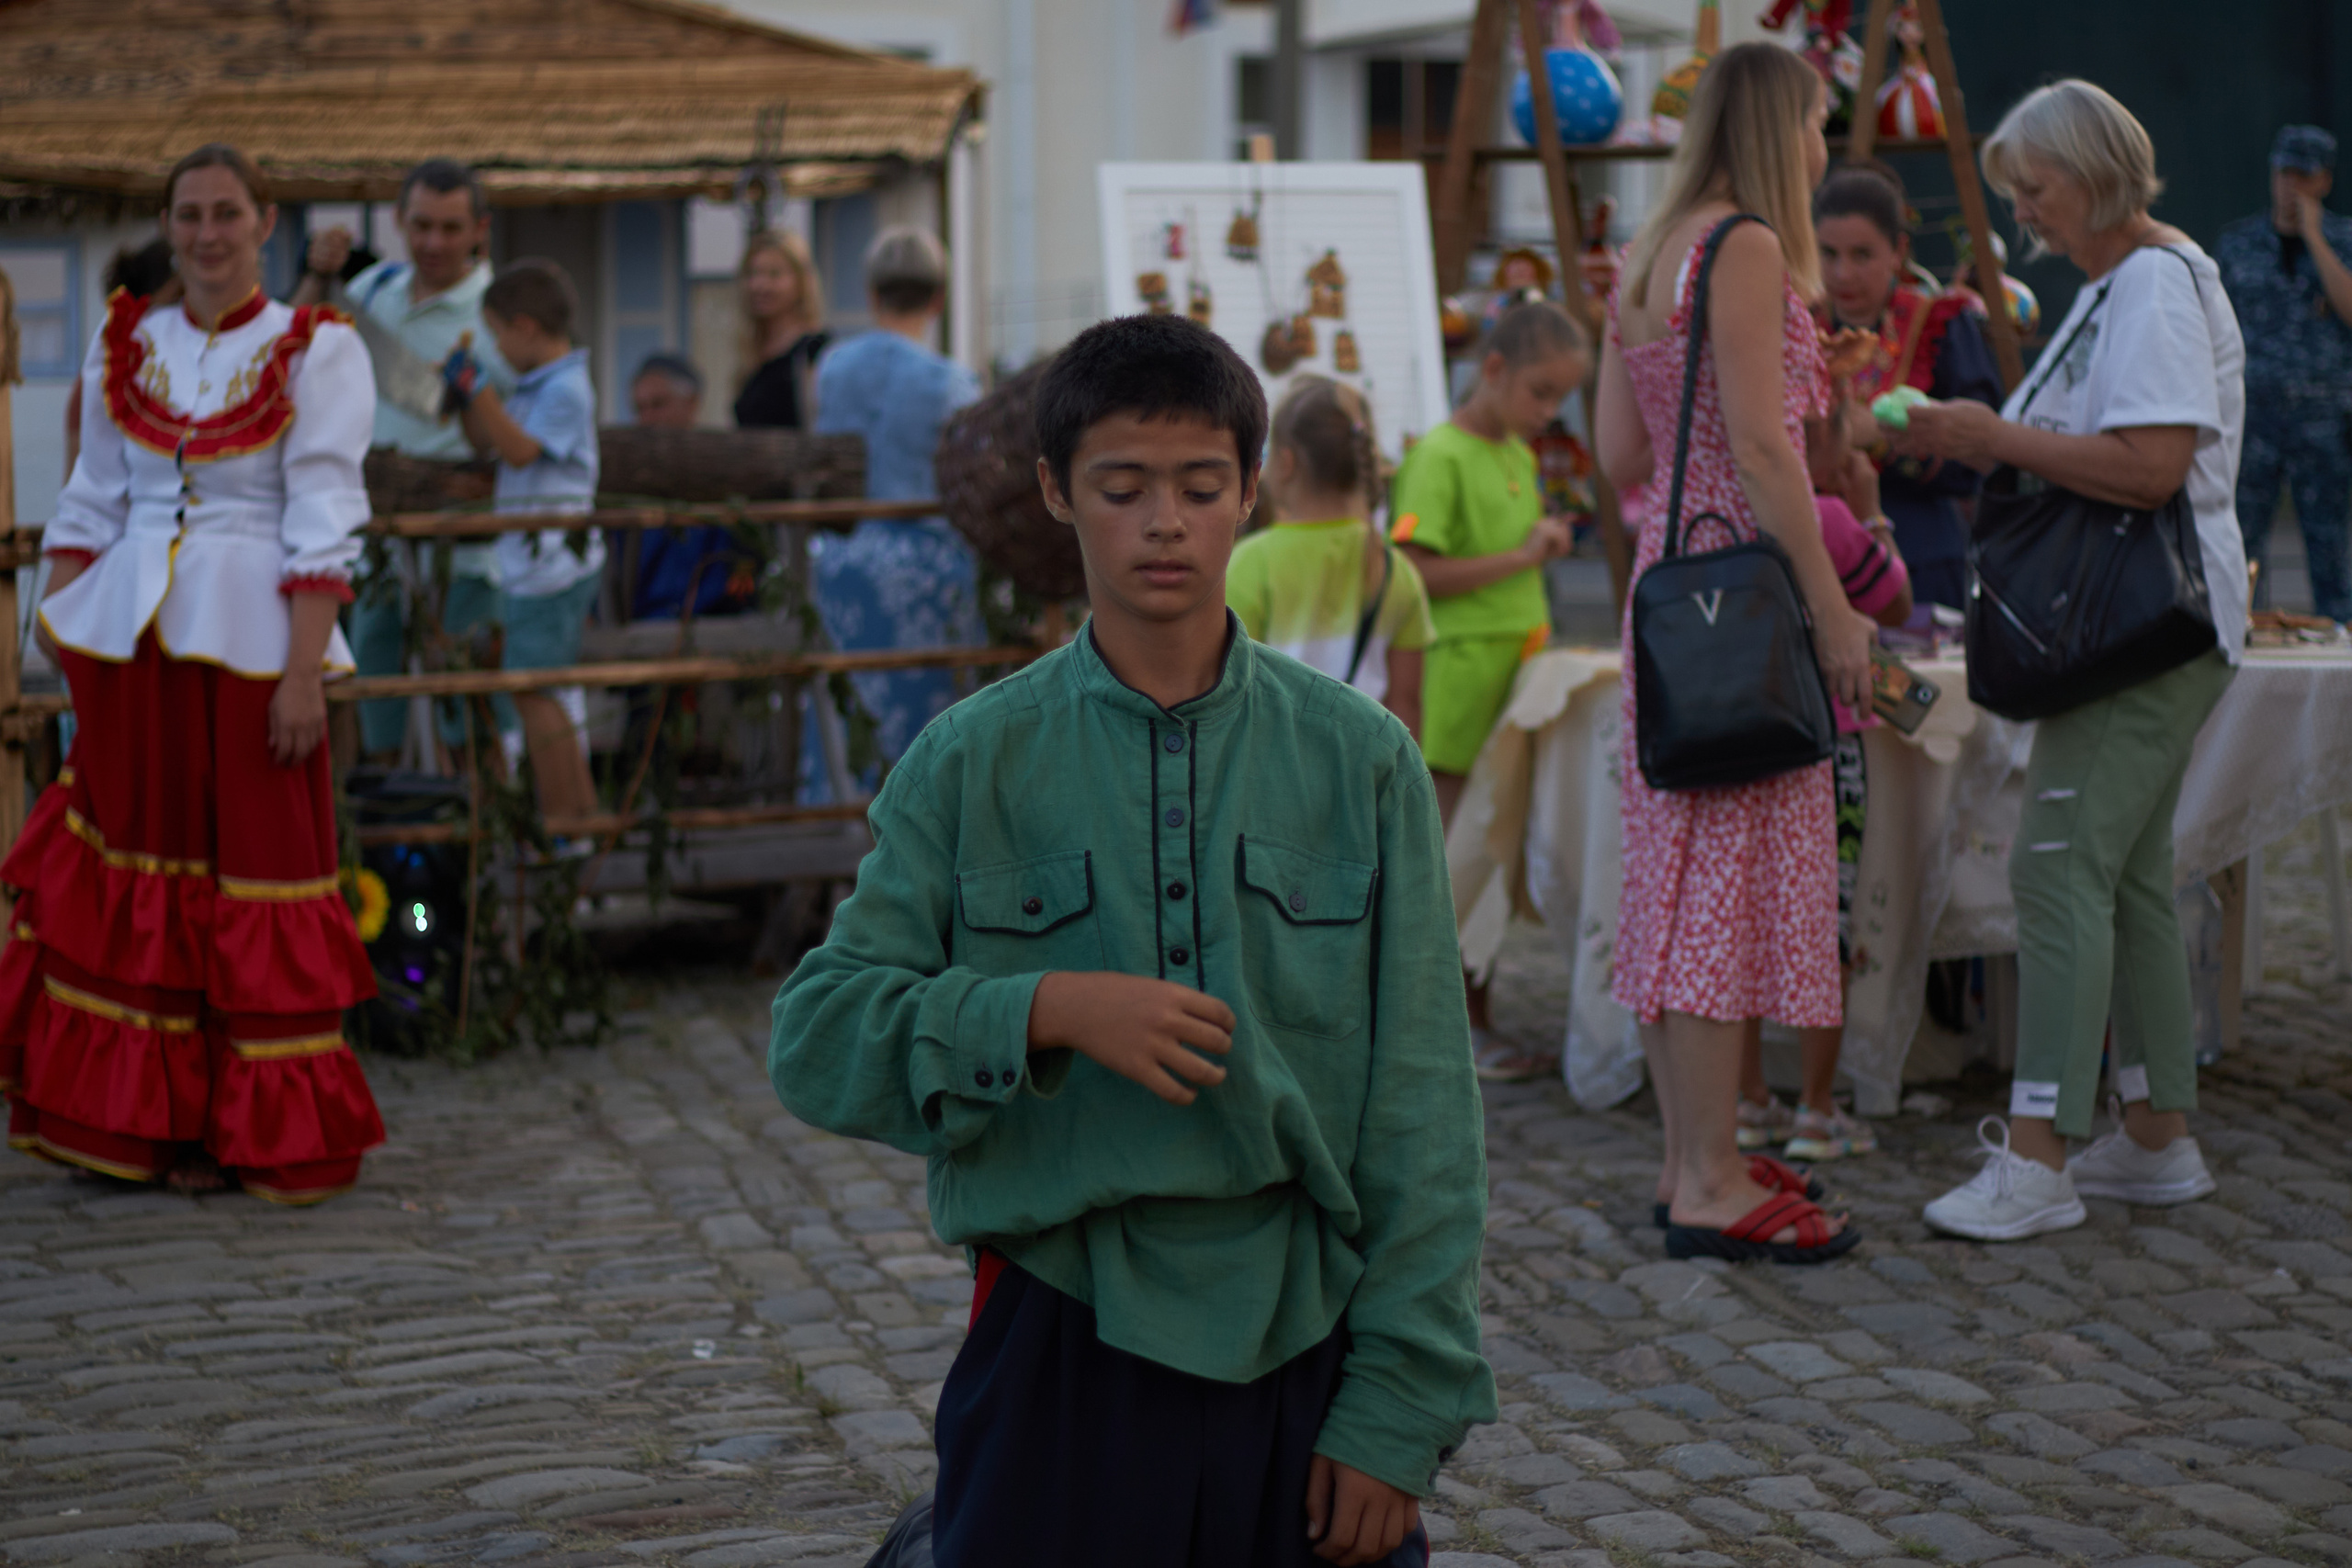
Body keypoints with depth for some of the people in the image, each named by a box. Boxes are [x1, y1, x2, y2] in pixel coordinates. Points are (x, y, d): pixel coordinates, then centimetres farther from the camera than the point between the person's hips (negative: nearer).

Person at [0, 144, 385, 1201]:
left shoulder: (315, 351, -1)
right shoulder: (124, 347, 11)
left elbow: (323, 520, -7)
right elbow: (89, 503, 16)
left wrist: (306, 668, -14)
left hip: (249, 637, -4)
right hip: (125, 634, 4)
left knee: (250, 871, 0)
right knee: (124, 867, 5)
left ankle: (244, 1132, 11)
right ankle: (131, 1120, 15)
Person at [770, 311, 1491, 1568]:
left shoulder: (1360, 759, 1)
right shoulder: (975, 761, 1)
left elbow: (1421, 1106, 0)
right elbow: (817, 1037, -2)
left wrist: (1396, 1407, -3)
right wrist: (1042, 1011, -17)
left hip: (1302, 1339, 1)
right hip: (1064, 1338, -1)